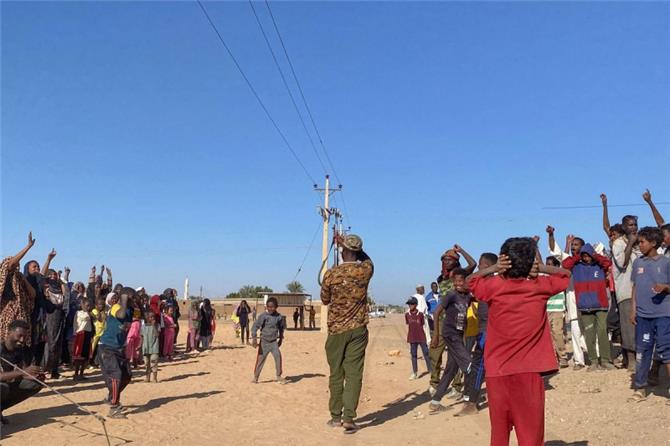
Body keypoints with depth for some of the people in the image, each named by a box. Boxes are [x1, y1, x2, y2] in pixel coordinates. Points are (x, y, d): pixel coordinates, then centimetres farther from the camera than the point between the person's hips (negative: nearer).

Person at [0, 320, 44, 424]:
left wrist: (35, 375, -22)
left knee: (37, 383, -4)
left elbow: (20, 375, -1)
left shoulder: (18, 349, -2)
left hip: (9, 385, 8)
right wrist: (23, 372, -43)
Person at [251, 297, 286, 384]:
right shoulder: (263, 316, -10)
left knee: (278, 356, -13)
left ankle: (279, 377, 0)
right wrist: (254, 338, -21)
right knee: (260, 359, 3)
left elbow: (281, 327, 15)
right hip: (264, 341, -2)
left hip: (274, 341, 2)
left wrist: (281, 339, 19)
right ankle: (255, 377, 17)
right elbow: (255, 326, -13)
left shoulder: (278, 316, -1)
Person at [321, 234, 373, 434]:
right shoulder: (365, 270, -5)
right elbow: (367, 259, 21)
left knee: (336, 374, 11)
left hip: (336, 329, 0)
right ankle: (349, 418, -5)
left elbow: (324, 300, 7)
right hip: (358, 329, 0)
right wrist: (350, 245, 27)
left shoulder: (331, 274, -9)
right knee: (354, 374, 1)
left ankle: (336, 416, 21)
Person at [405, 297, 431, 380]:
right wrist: (408, 338, 8)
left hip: (421, 338, -2)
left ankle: (430, 370, 12)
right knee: (413, 355, 7)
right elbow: (408, 326, 9)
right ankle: (414, 373, 14)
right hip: (412, 339, 2)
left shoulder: (420, 314, -5)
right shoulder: (407, 315, 2)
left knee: (426, 354, 2)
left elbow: (422, 326, 2)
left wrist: (425, 337, 3)